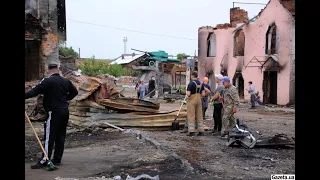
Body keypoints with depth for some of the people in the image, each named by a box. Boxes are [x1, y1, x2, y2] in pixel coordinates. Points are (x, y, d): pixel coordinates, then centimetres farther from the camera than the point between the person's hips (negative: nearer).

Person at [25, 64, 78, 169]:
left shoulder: (48, 81, -11)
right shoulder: (66, 81, 11)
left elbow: (35, 91, -21)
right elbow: (74, 92, 21)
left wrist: (25, 96, -23)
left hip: (54, 112, -7)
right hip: (65, 111, 7)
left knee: (49, 137, -4)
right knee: (61, 136, 12)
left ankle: (44, 161, -2)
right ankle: (57, 159, 20)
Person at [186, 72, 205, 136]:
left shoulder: (191, 84, -13)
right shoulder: (201, 83, 6)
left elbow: (188, 94, -19)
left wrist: (187, 92, 3)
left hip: (192, 100, -6)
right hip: (199, 100, 6)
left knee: (191, 116, -1)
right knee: (199, 116, 10)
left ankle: (191, 131, -2)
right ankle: (201, 131, 12)